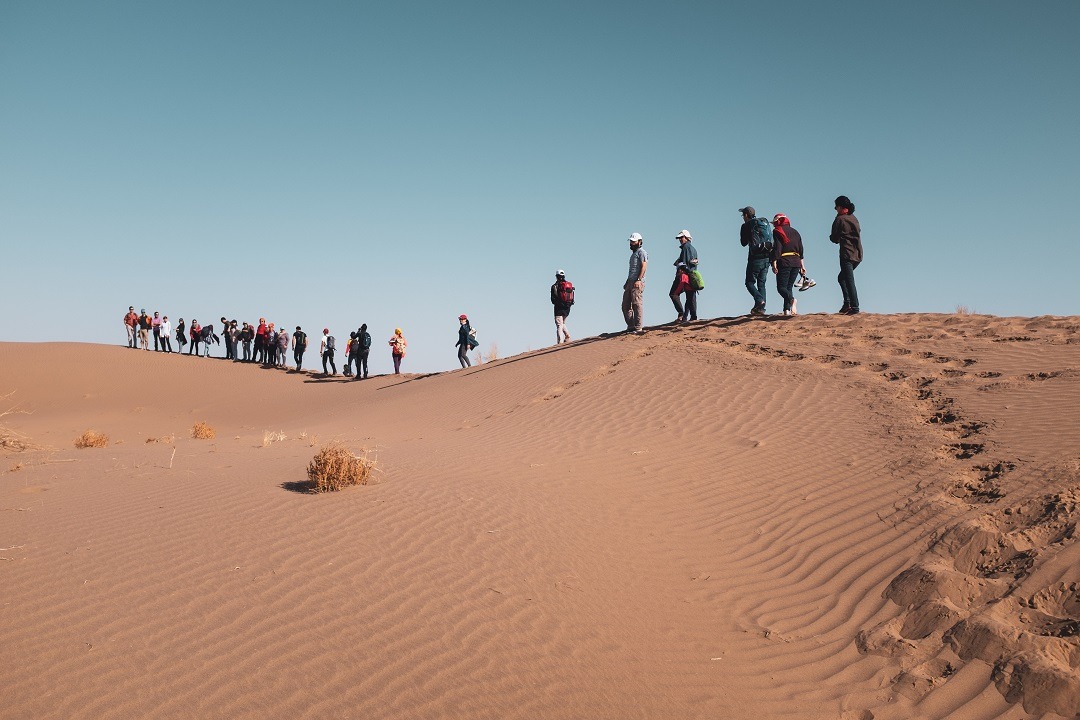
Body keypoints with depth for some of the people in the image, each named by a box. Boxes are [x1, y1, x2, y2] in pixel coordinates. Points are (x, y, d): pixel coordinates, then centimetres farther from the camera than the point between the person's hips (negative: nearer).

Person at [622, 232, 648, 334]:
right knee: (625, 305, 7)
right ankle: (631, 326, 11)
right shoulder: (633, 253, 26)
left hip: (637, 282, -10)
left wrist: (639, 280, -24)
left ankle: (638, 328, -14)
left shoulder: (641, 252, -3)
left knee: (636, 304, -13)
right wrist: (627, 282, 21)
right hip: (630, 282, 10)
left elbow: (644, 266, -14)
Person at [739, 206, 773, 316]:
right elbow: (772, 241, 15)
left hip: (755, 258, -6)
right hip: (767, 258, 6)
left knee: (750, 282, 2)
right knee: (761, 284, 9)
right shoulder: (766, 223, 15)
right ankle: (761, 308, 2)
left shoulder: (746, 226, -2)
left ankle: (760, 300, -20)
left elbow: (744, 243, 7)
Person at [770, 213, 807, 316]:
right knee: (789, 286, 12)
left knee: (781, 287, -5)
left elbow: (777, 248, -10)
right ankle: (787, 310, 2)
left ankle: (792, 300, -33)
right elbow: (801, 250, 16)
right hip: (796, 262, 6)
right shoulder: (795, 232, 19)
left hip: (784, 262, -6)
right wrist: (802, 265, 18)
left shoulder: (777, 231, 2)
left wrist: (774, 263, -13)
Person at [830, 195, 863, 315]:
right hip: (858, 254, 8)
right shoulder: (854, 218, 14)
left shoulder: (839, 219, -8)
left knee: (849, 281, -8)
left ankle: (855, 308, -13)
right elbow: (858, 233, 18)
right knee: (842, 277, 22)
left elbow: (835, 239, -7)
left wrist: (831, 236, 13)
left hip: (847, 255, -8)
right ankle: (847, 303, 13)